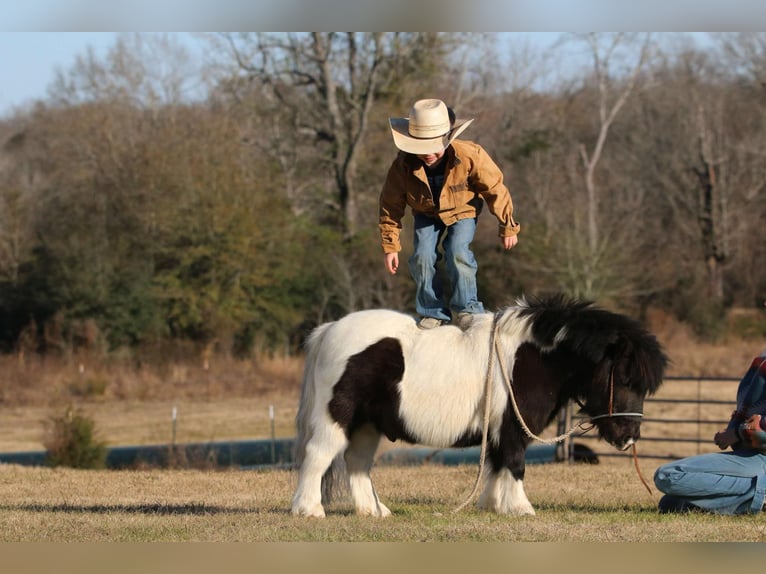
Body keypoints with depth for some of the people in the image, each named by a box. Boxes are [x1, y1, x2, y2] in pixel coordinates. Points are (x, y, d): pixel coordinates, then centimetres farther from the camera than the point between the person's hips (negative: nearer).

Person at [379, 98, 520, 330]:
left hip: (463, 210, -2)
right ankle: (432, 312, 5)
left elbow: (495, 189, -18)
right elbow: (390, 204, -15)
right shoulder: (404, 164, -31)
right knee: (422, 257, -16)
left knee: (457, 254, -21)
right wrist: (390, 246, -10)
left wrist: (508, 227, -7)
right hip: (426, 213, 2)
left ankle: (466, 308, 0)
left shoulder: (470, 156, -35)